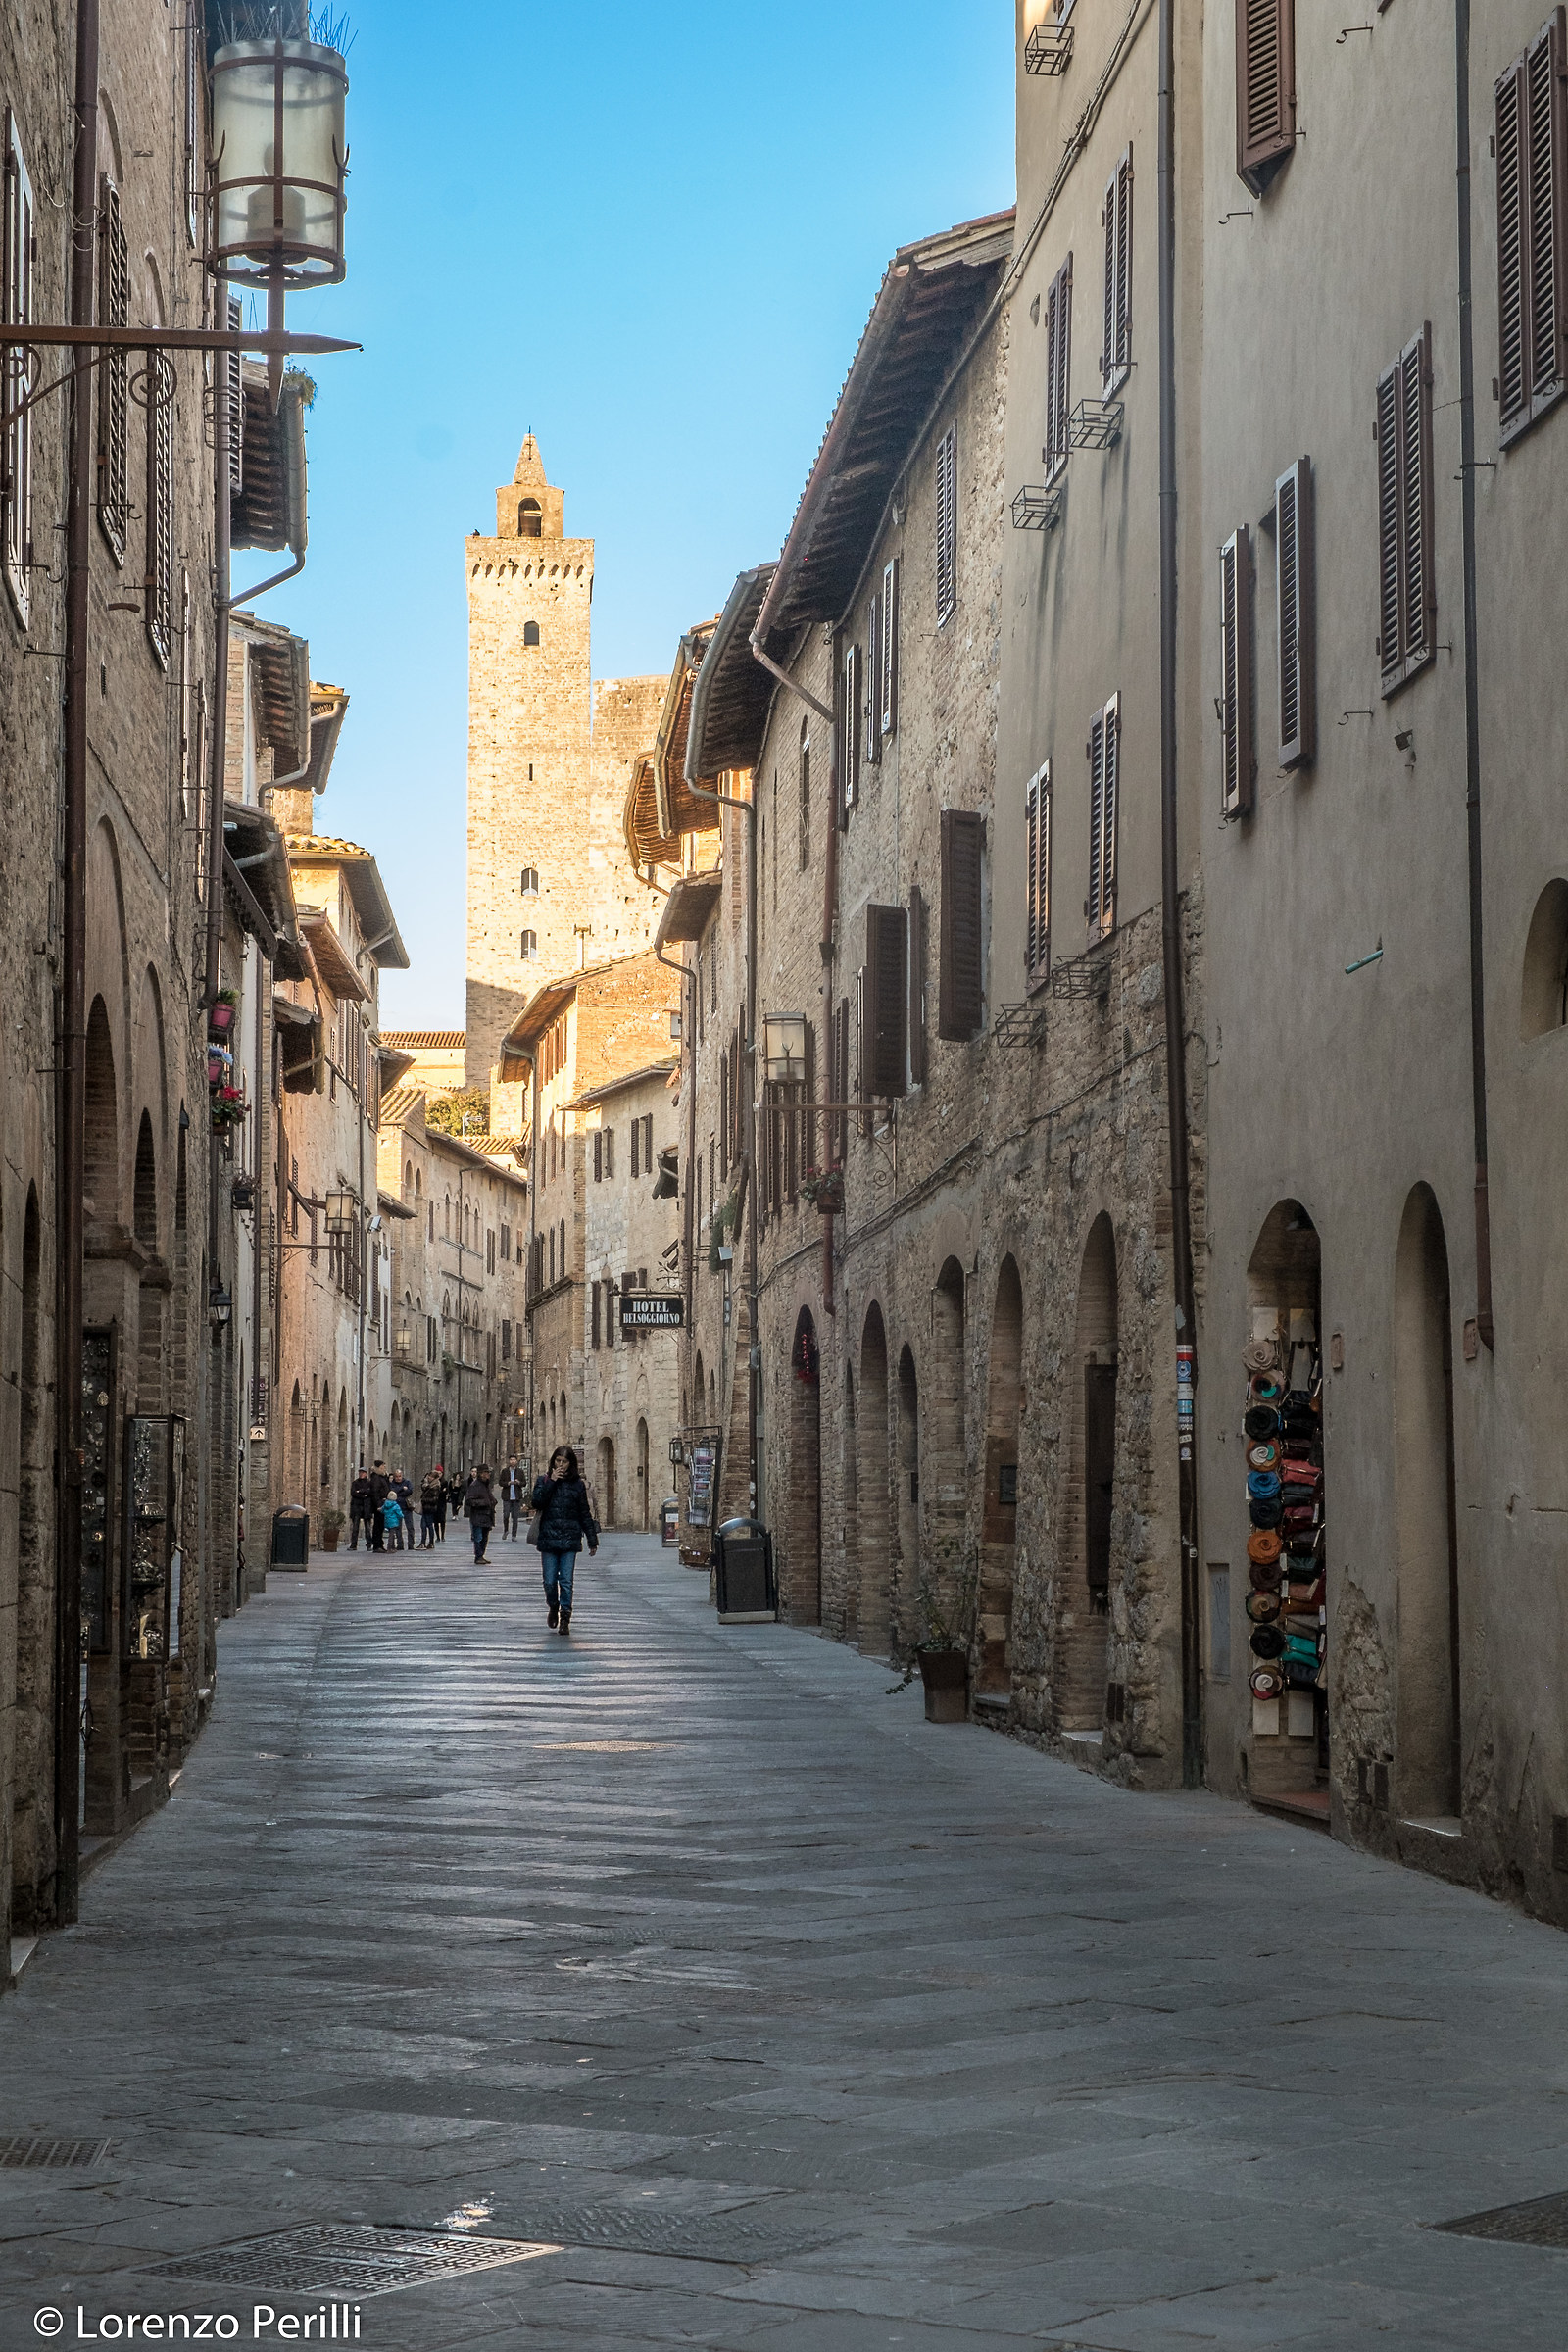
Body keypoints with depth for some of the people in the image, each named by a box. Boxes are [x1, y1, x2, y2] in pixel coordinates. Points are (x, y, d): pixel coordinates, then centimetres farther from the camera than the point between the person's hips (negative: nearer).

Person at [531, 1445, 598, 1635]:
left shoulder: (577, 1484, 6)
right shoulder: (544, 1481, 6)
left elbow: (585, 1514, 10)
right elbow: (537, 1502, -12)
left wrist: (592, 1539, 9)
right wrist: (551, 1482, -14)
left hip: (570, 1539, 0)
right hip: (548, 1539, 0)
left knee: (566, 1581, -5)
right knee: (550, 1581, 3)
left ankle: (565, 1619, 2)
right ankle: (553, 1608, 30)